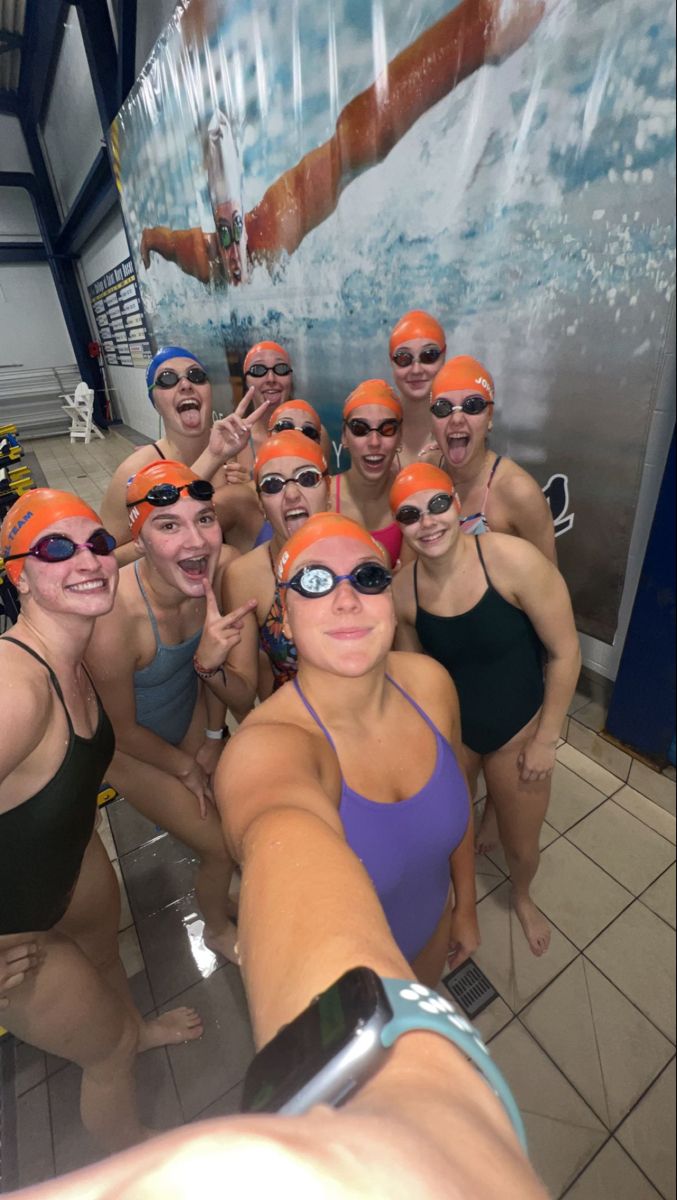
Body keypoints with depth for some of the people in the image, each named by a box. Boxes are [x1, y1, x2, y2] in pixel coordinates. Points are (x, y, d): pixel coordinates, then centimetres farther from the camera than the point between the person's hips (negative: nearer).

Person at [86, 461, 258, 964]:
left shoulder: (223, 566, -24)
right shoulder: (114, 619, -38)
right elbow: (122, 730, -19)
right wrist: (186, 767, -6)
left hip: (190, 712, 4)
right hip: (132, 747, -4)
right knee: (222, 846, 6)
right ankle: (218, 930, 42)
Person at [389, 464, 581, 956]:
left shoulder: (513, 559, -27)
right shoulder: (402, 589, -17)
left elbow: (564, 653, -17)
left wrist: (546, 740, -11)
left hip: (518, 730, -2)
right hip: (448, 731, 2)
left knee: (522, 846, 19)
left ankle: (522, 898, 58)